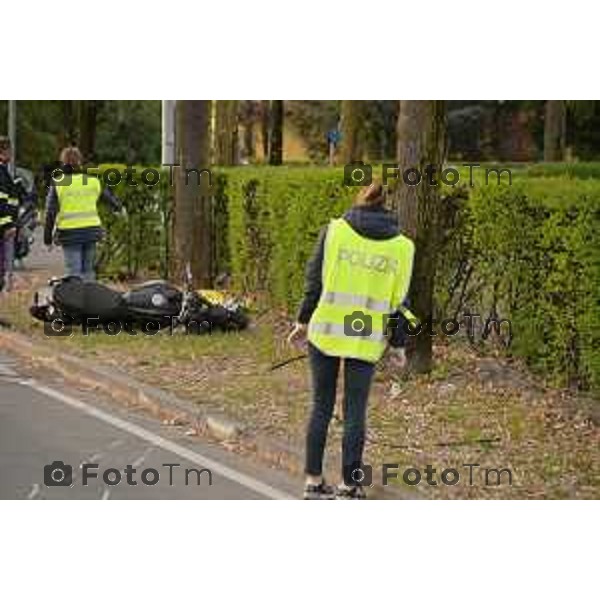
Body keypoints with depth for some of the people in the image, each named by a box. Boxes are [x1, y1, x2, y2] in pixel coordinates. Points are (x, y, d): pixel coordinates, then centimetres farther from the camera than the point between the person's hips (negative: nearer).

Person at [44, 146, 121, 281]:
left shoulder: (57, 184, -3)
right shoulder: (93, 181, 7)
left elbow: (50, 214, -4)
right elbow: (109, 197, 23)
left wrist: (48, 238, 2)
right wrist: (117, 207, 46)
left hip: (70, 233, -3)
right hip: (91, 230, 3)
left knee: (74, 272, -1)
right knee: (88, 271, 14)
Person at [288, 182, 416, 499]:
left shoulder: (334, 231, -2)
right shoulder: (400, 247, 2)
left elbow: (315, 281, -2)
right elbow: (398, 300, 2)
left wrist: (303, 321, 7)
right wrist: (398, 344, 9)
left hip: (325, 332, 0)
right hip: (366, 340, 0)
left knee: (321, 406, 11)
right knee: (355, 412, 8)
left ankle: (314, 481, 12)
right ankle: (350, 485, 11)